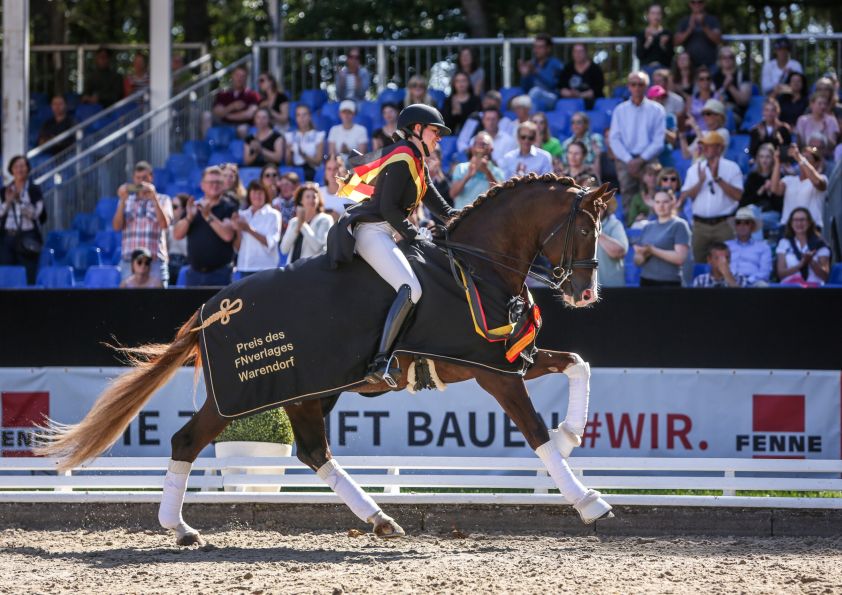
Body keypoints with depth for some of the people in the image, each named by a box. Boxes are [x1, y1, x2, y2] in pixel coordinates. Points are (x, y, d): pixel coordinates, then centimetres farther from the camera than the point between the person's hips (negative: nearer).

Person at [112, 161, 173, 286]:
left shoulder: (163, 200, 9)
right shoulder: (127, 200, 14)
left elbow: (165, 223, -7)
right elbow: (116, 226, 3)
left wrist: (154, 198, -13)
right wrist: (122, 201, -7)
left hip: (155, 261, -2)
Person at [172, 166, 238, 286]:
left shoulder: (229, 208, 1)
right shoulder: (194, 207, 12)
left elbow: (228, 235, -14)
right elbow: (177, 235, 4)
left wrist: (208, 216, -20)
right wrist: (189, 217, -14)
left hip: (219, 273, -4)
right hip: (195, 272, 4)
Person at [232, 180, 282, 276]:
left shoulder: (273, 215, 1)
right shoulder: (242, 215, 12)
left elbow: (270, 243, -9)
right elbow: (237, 248, 11)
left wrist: (249, 230, -16)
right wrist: (238, 230, -7)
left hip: (265, 268, -4)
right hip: (244, 268, 4)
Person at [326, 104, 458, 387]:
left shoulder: (417, 162, 23)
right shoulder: (403, 157, -9)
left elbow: (440, 208, 25)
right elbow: (389, 208, -17)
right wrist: (414, 234, -13)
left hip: (383, 234, 12)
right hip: (372, 232, -12)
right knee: (410, 289, -27)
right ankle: (380, 362, -37)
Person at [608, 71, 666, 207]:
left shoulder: (656, 110, 5)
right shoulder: (620, 110, 11)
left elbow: (659, 141, 0)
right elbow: (614, 139, 5)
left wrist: (641, 160, -10)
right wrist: (629, 160, -8)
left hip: (648, 160, -1)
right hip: (625, 160, 1)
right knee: (628, 198, -7)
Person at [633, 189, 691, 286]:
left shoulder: (679, 226, -1)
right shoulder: (648, 227, 16)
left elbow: (679, 257, -11)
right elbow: (637, 260, 16)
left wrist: (652, 250, -14)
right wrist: (643, 255, -8)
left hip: (669, 282, -6)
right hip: (646, 281, 6)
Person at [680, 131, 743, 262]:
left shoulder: (732, 168, 2)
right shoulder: (695, 169, 13)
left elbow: (738, 195, -11)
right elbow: (685, 196, 5)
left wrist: (717, 178, -15)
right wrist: (700, 181, -9)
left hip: (723, 224, -3)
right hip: (700, 225, 3)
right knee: (698, 260, 1)